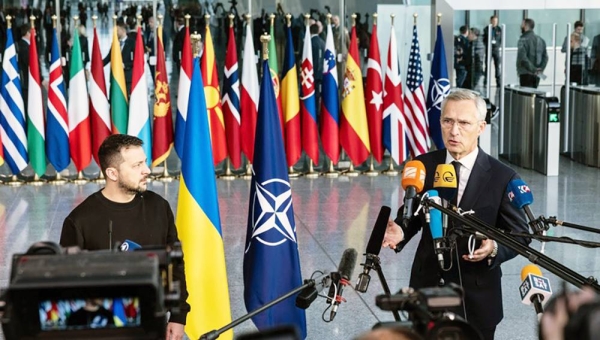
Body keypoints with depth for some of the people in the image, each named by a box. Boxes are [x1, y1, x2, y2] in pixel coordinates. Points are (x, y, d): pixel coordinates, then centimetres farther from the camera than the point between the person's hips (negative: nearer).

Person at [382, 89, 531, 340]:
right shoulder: (422, 166, -2)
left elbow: (519, 235, -4)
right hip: (427, 286, 2)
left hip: (477, 298, -2)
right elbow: (411, 215, 7)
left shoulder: (503, 177, -9)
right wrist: (400, 232, -15)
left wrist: (494, 249, -24)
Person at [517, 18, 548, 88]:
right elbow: (545, 57, 11)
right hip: (536, 75, 7)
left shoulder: (523, 39, -12)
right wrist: (541, 69, 2)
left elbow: (522, 58, -22)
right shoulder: (540, 39, 13)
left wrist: (533, 69, -17)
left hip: (526, 74, -7)